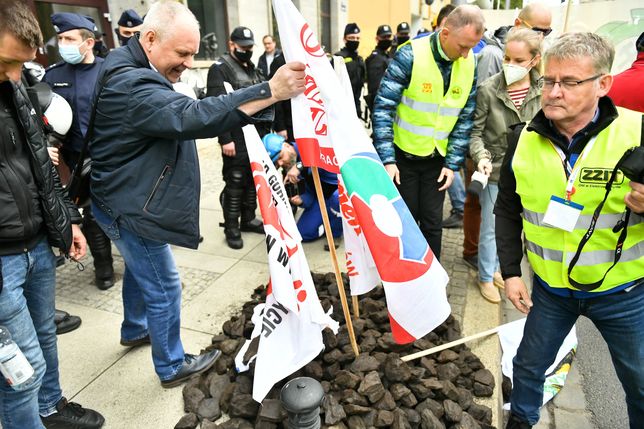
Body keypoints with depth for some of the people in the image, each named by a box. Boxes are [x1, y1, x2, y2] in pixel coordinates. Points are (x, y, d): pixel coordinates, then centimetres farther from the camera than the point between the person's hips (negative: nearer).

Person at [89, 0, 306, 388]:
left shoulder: (133, 72, 8)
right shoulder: (131, 84, -29)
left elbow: (180, 117, 16)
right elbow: (193, 116, -43)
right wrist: (272, 91, -46)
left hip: (128, 203, 11)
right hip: (132, 210, -11)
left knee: (140, 271, 29)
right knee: (165, 290, 4)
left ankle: (134, 330, 52)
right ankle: (172, 367, 23)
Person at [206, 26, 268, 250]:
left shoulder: (252, 68, 19)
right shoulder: (220, 68, -5)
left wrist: (267, 130, 18)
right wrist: (225, 139, -21)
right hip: (236, 138, -7)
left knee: (253, 179, 11)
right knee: (235, 183, -3)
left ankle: (248, 219, 25)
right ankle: (231, 228, 8)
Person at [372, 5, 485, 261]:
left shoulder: (469, 64, -2)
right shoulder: (410, 56, -17)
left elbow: (465, 119, 4)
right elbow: (383, 107, -17)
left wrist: (453, 164, -1)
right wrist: (387, 160, -21)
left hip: (437, 159, 4)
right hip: (404, 156, -3)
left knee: (432, 222, 10)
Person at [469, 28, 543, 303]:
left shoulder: (543, 91, -4)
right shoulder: (488, 90, -14)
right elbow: (475, 131, -9)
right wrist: (482, 157, -25)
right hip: (495, 171, -3)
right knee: (491, 227, 8)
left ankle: (494, 267, 40)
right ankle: (486, 277, 28)